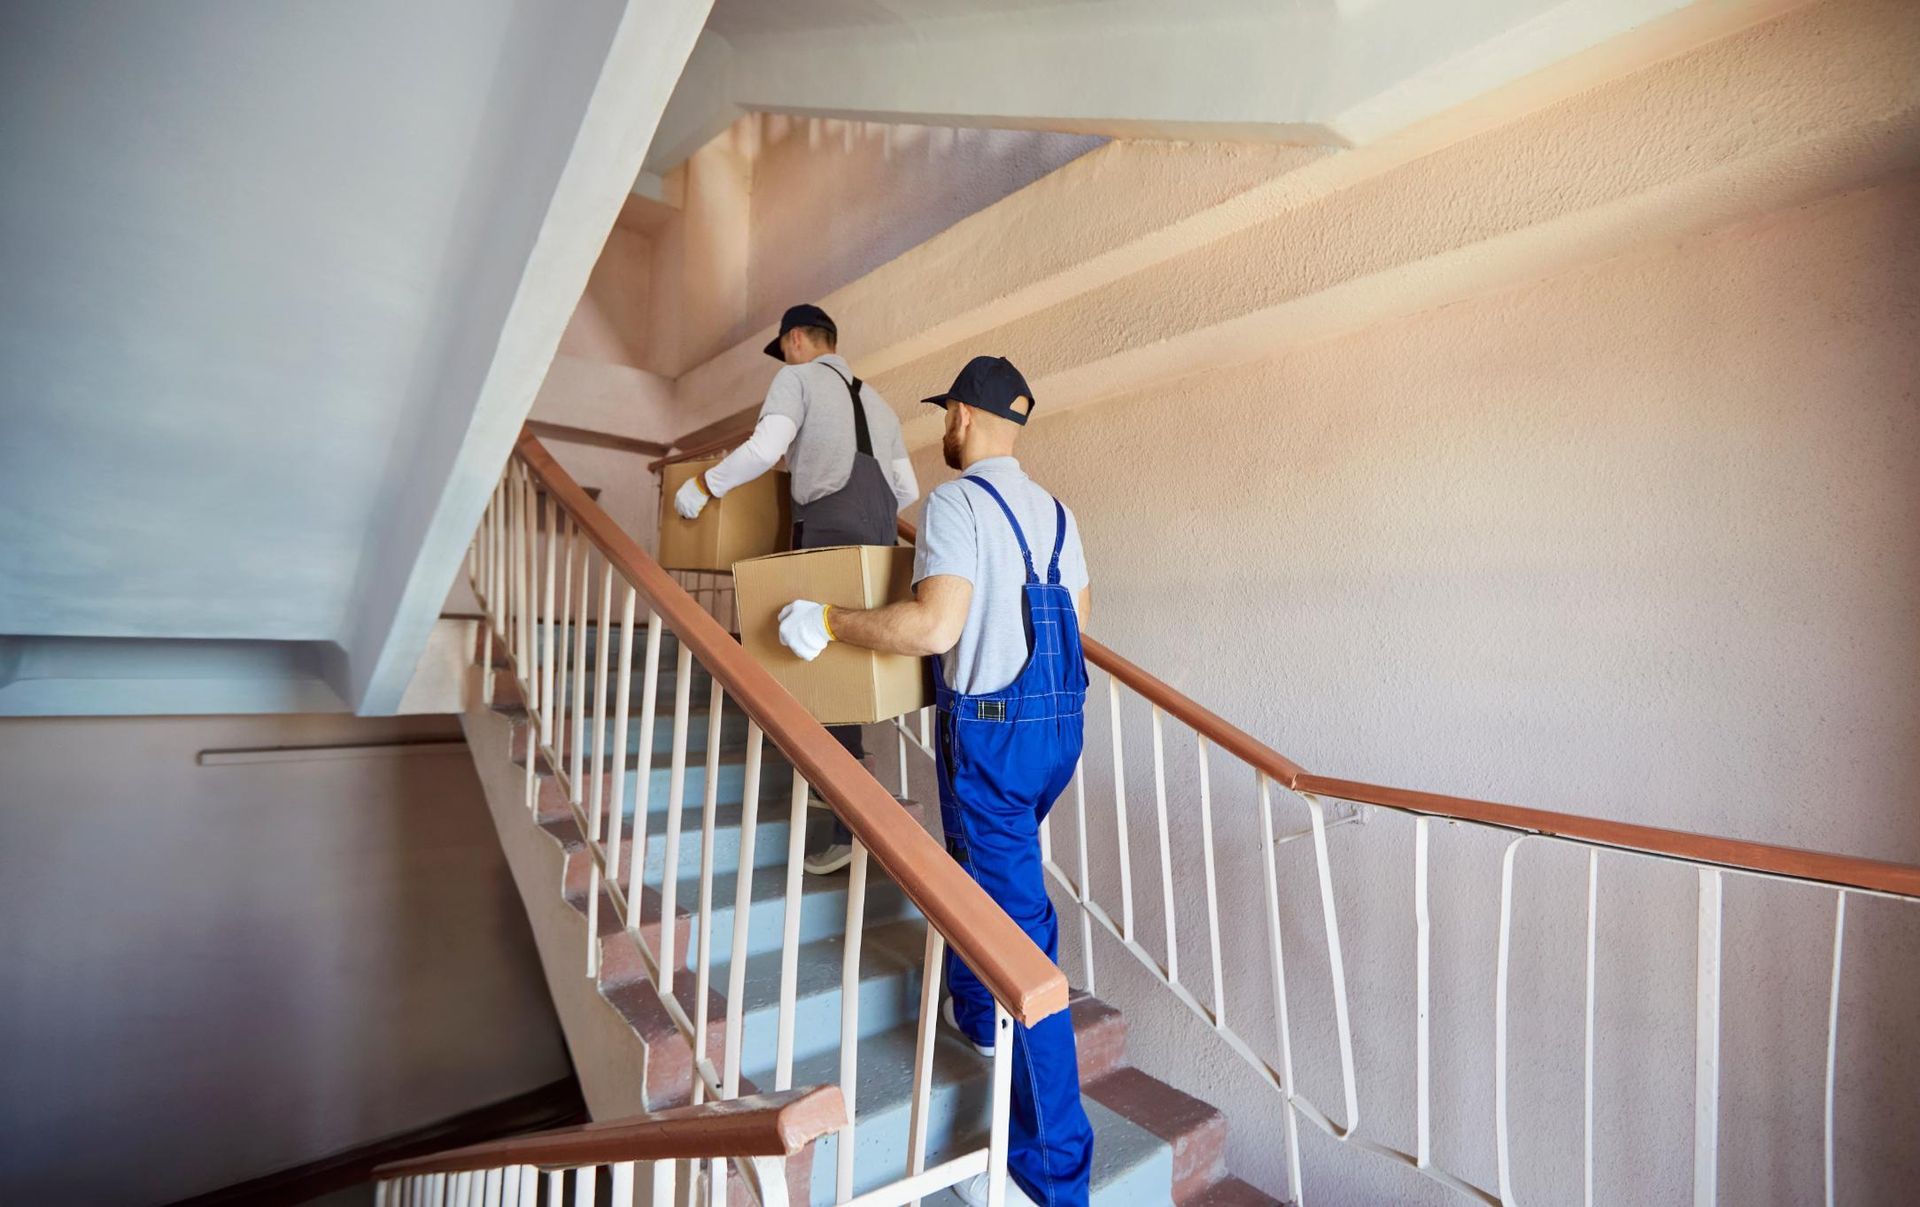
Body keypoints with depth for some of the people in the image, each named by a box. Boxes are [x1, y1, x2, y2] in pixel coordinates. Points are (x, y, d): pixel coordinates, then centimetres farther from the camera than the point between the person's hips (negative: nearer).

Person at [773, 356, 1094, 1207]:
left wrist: (827, 621, -14)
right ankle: (974, 1012, 50)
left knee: (1017, 925, 0)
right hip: (1058, 723, 9)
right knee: (987, 872, 28)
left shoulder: (956, 503, -13)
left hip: (991, 729, -8)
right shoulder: (1055, 511, 12)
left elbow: (934, 626, -24)